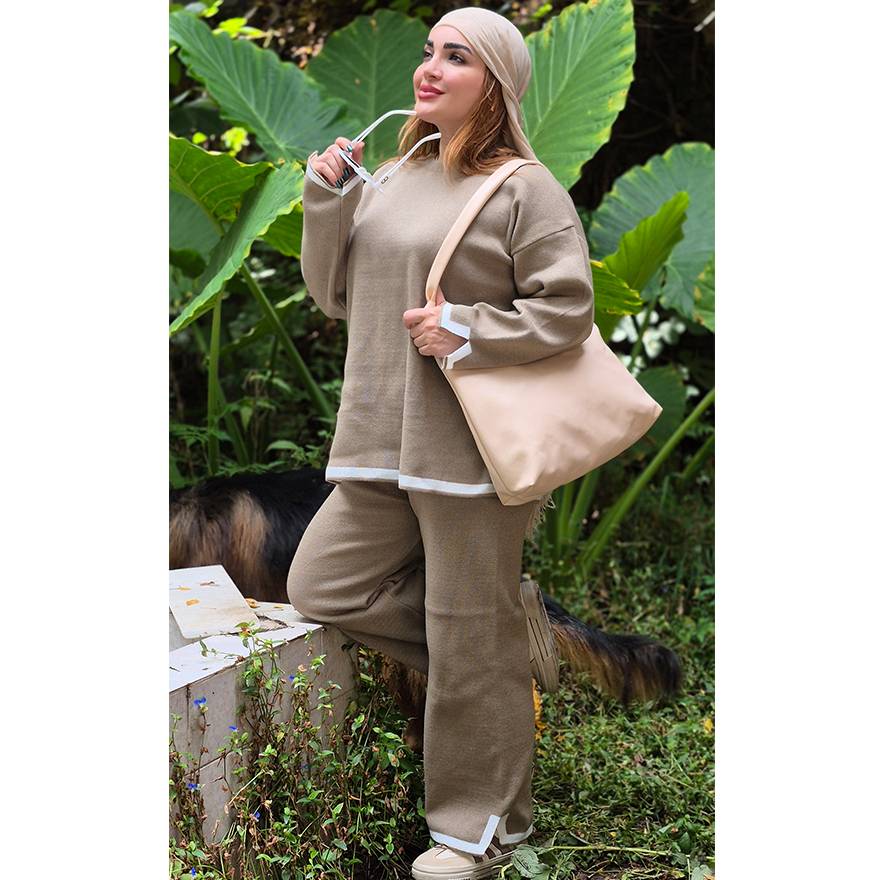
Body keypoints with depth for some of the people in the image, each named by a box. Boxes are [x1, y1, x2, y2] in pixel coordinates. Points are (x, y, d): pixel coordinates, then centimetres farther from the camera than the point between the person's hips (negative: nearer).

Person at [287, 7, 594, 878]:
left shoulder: (524, 188, -8)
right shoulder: (390, 177, 13)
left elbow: (567, 310, -11)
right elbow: (333, 294, 14)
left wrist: (465, 331, -19)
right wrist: (327, 201, 0)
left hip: (469, 447, -7)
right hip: (382, 441, 7)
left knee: (472, 641, 2)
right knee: (322, 586, 9)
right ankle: (496, 662, 24)